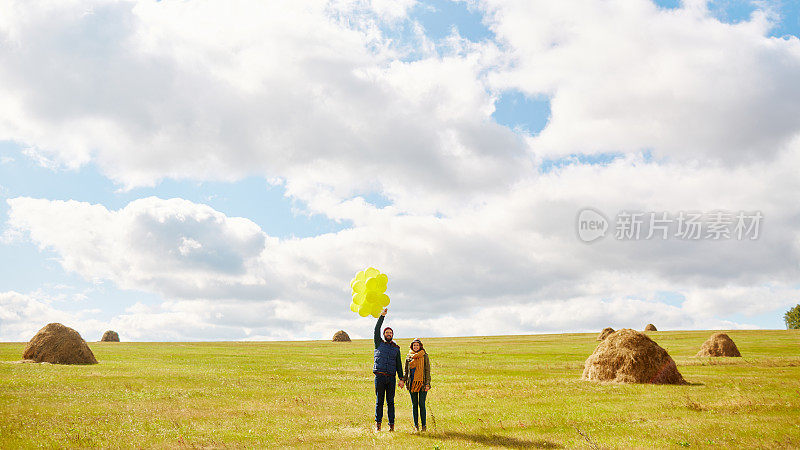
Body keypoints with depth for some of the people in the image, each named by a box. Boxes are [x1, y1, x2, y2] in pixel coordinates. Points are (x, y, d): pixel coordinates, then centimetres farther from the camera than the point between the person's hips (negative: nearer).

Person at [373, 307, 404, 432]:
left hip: (391, 377, 2)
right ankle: (378, 424, 5)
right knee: (379, 401, 0)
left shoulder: (396, 348, 16)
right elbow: (377, 330, -1)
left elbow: (399, 364, 14)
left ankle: (391, 424, 5)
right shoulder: (379, 343, 11)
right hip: (379, 376, -1)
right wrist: (382, 316, -7)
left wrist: (401, 378, 5)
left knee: (390, 401, 2)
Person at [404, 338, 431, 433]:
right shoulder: (409, 357, 9)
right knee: (414, 405, 5)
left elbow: (427, 370, 0)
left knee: (421, 404, -6)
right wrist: (405, 381, 8)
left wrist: (427, 383, -7)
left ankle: (424, 425, 2)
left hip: (422, 383, -3)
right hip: (412, 384, 3)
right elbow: (406, 370, 16)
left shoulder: (424, 356, 1)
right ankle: (416, 426, 12)